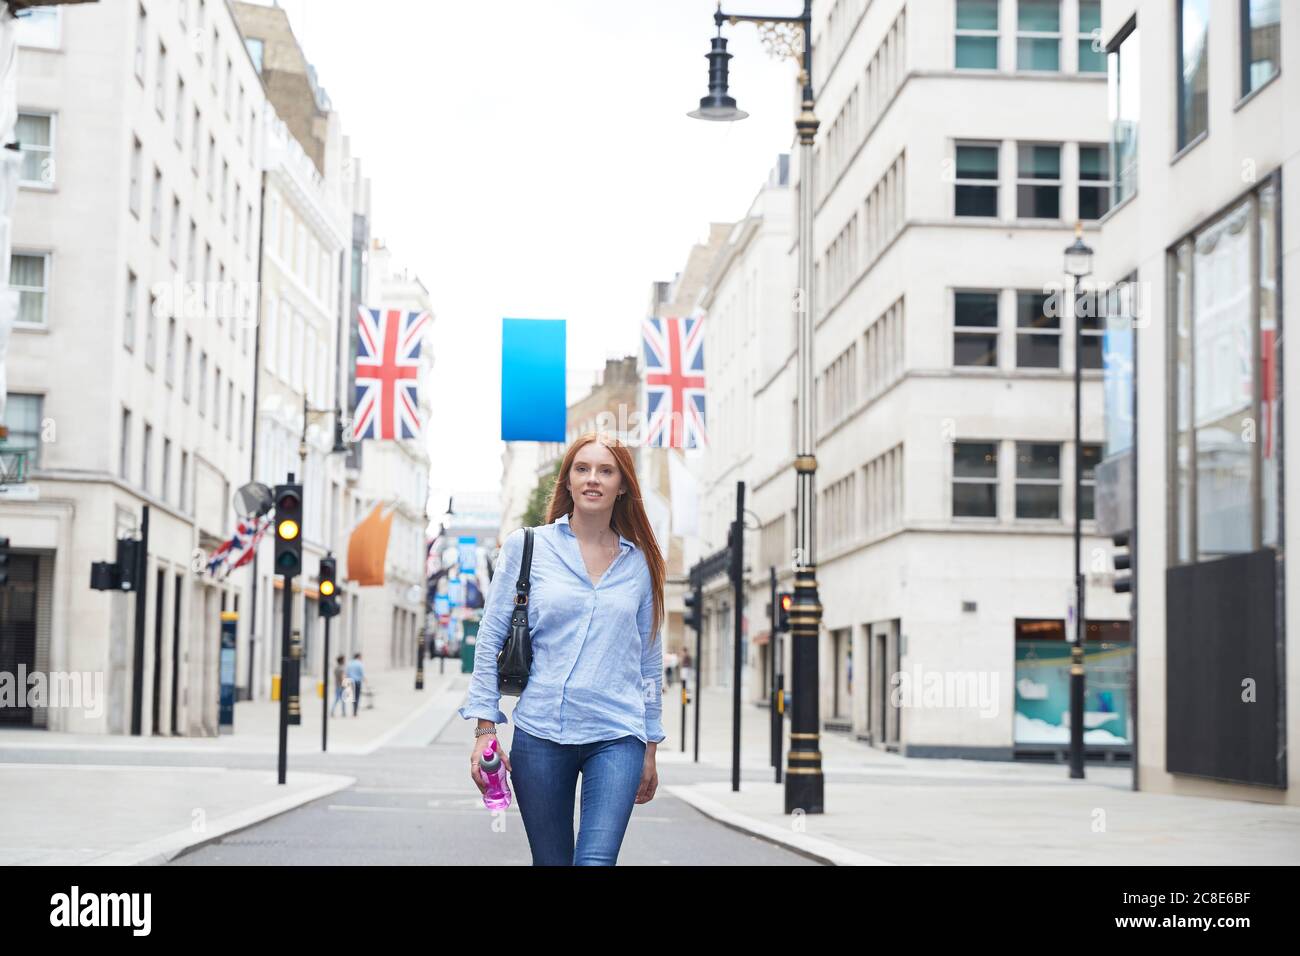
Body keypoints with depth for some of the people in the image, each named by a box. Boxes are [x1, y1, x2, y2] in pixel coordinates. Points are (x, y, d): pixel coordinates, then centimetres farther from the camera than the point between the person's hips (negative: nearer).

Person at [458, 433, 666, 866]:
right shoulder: (528, 546, 4)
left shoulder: (640, 562, 9)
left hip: (617, 737, 0)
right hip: (540, 733, 0)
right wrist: (484, 728, -1)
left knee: (596, 861, -16)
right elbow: (490, 640, 5)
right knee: (551, 862, 5)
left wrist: (651, 748, 17)